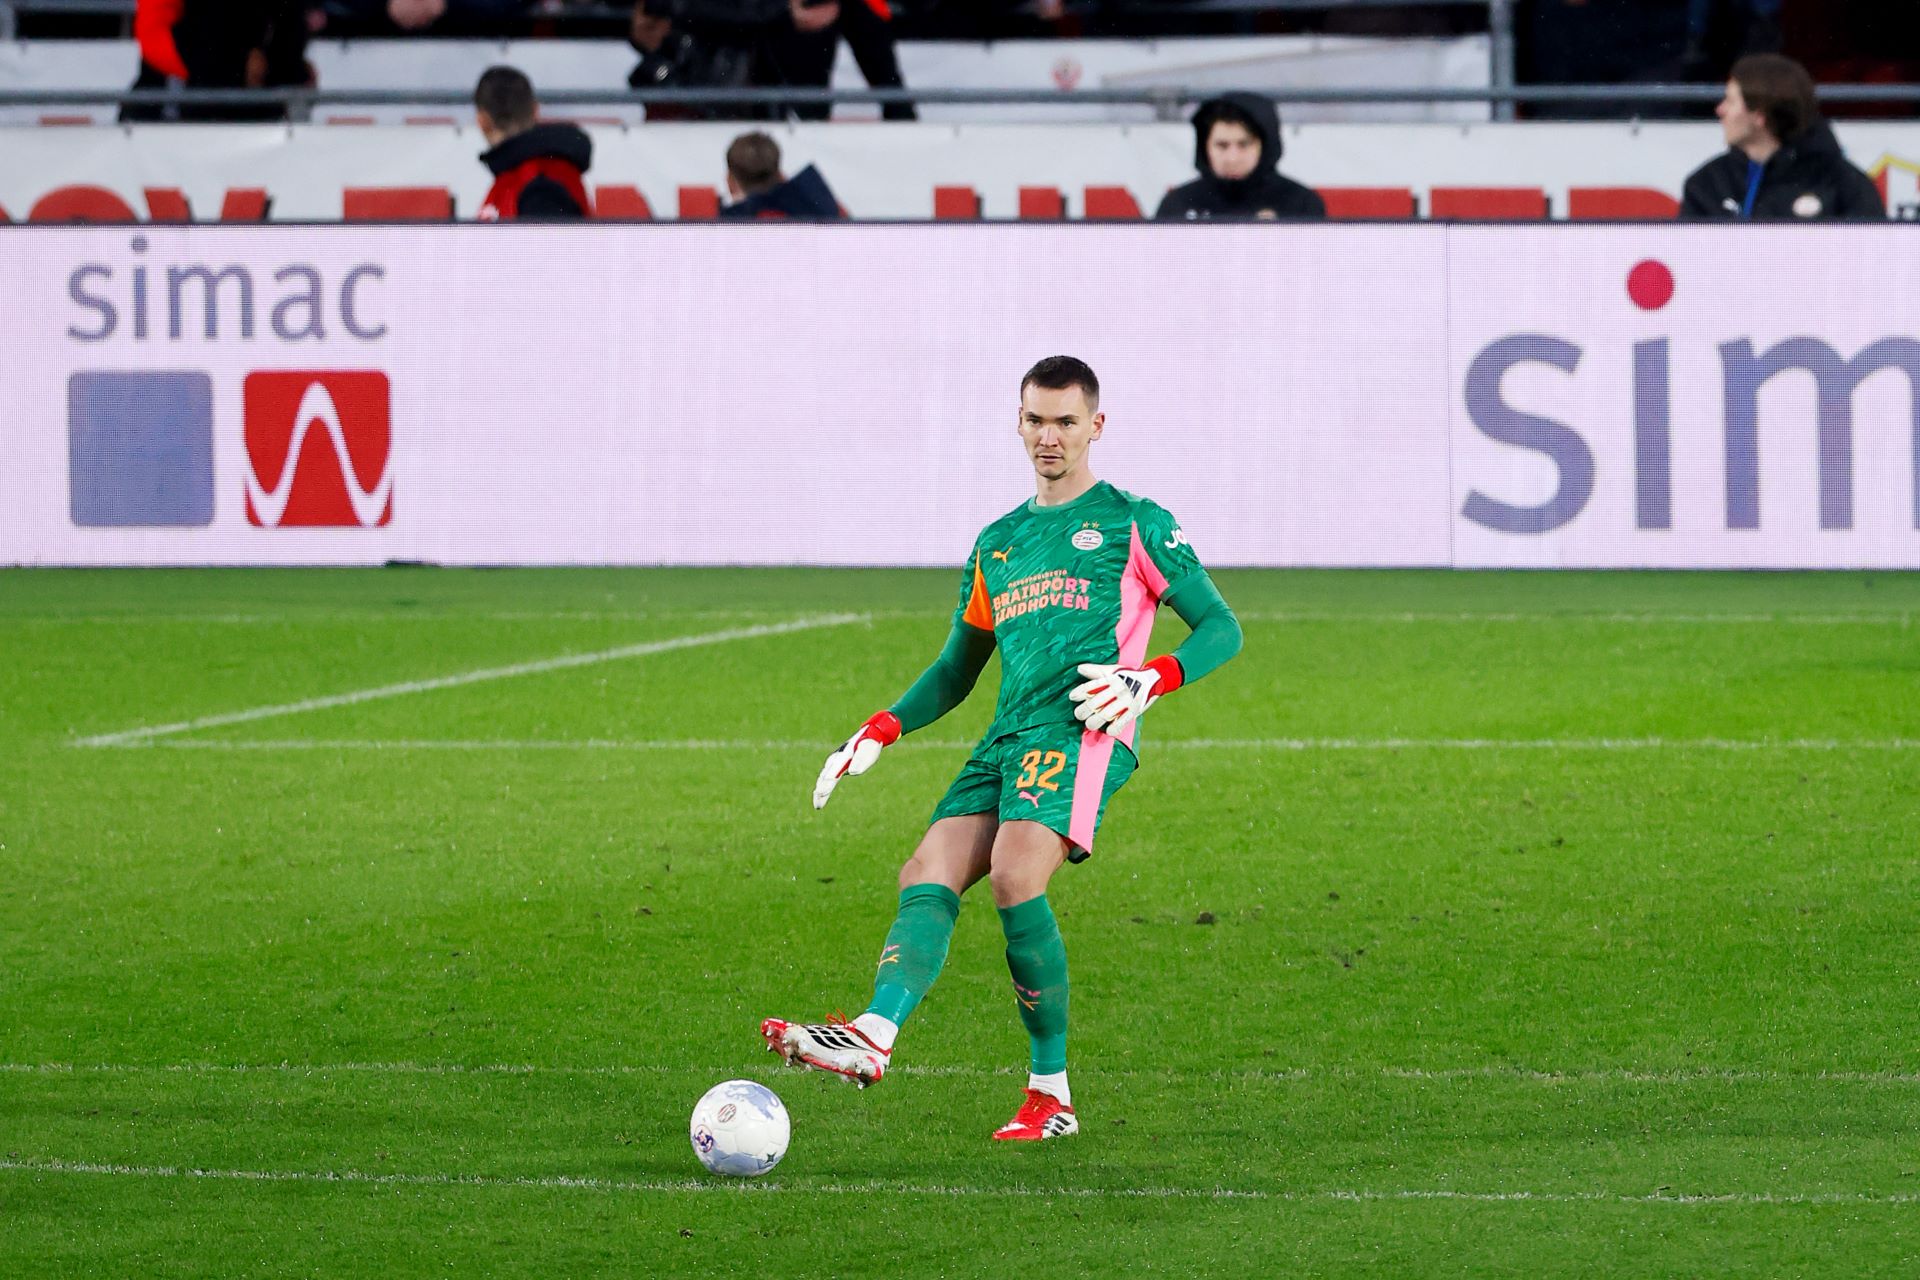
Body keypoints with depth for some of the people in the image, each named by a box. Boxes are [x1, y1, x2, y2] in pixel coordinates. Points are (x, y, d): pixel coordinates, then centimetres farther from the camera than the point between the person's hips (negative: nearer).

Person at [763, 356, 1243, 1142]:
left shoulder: (1133, 524, 10)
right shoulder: (998, 543, 27)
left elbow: (1221, 628, 7)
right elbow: (956, 672, 33)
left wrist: (1151, 680, -11)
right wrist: (880, 731, 18)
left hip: (1082, 730, -6)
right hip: (1008, 736, 6)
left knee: (1014, 876, -27)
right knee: (928, 876, -17)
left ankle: (1051, 1093, -20)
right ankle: (873, 1038, -38)